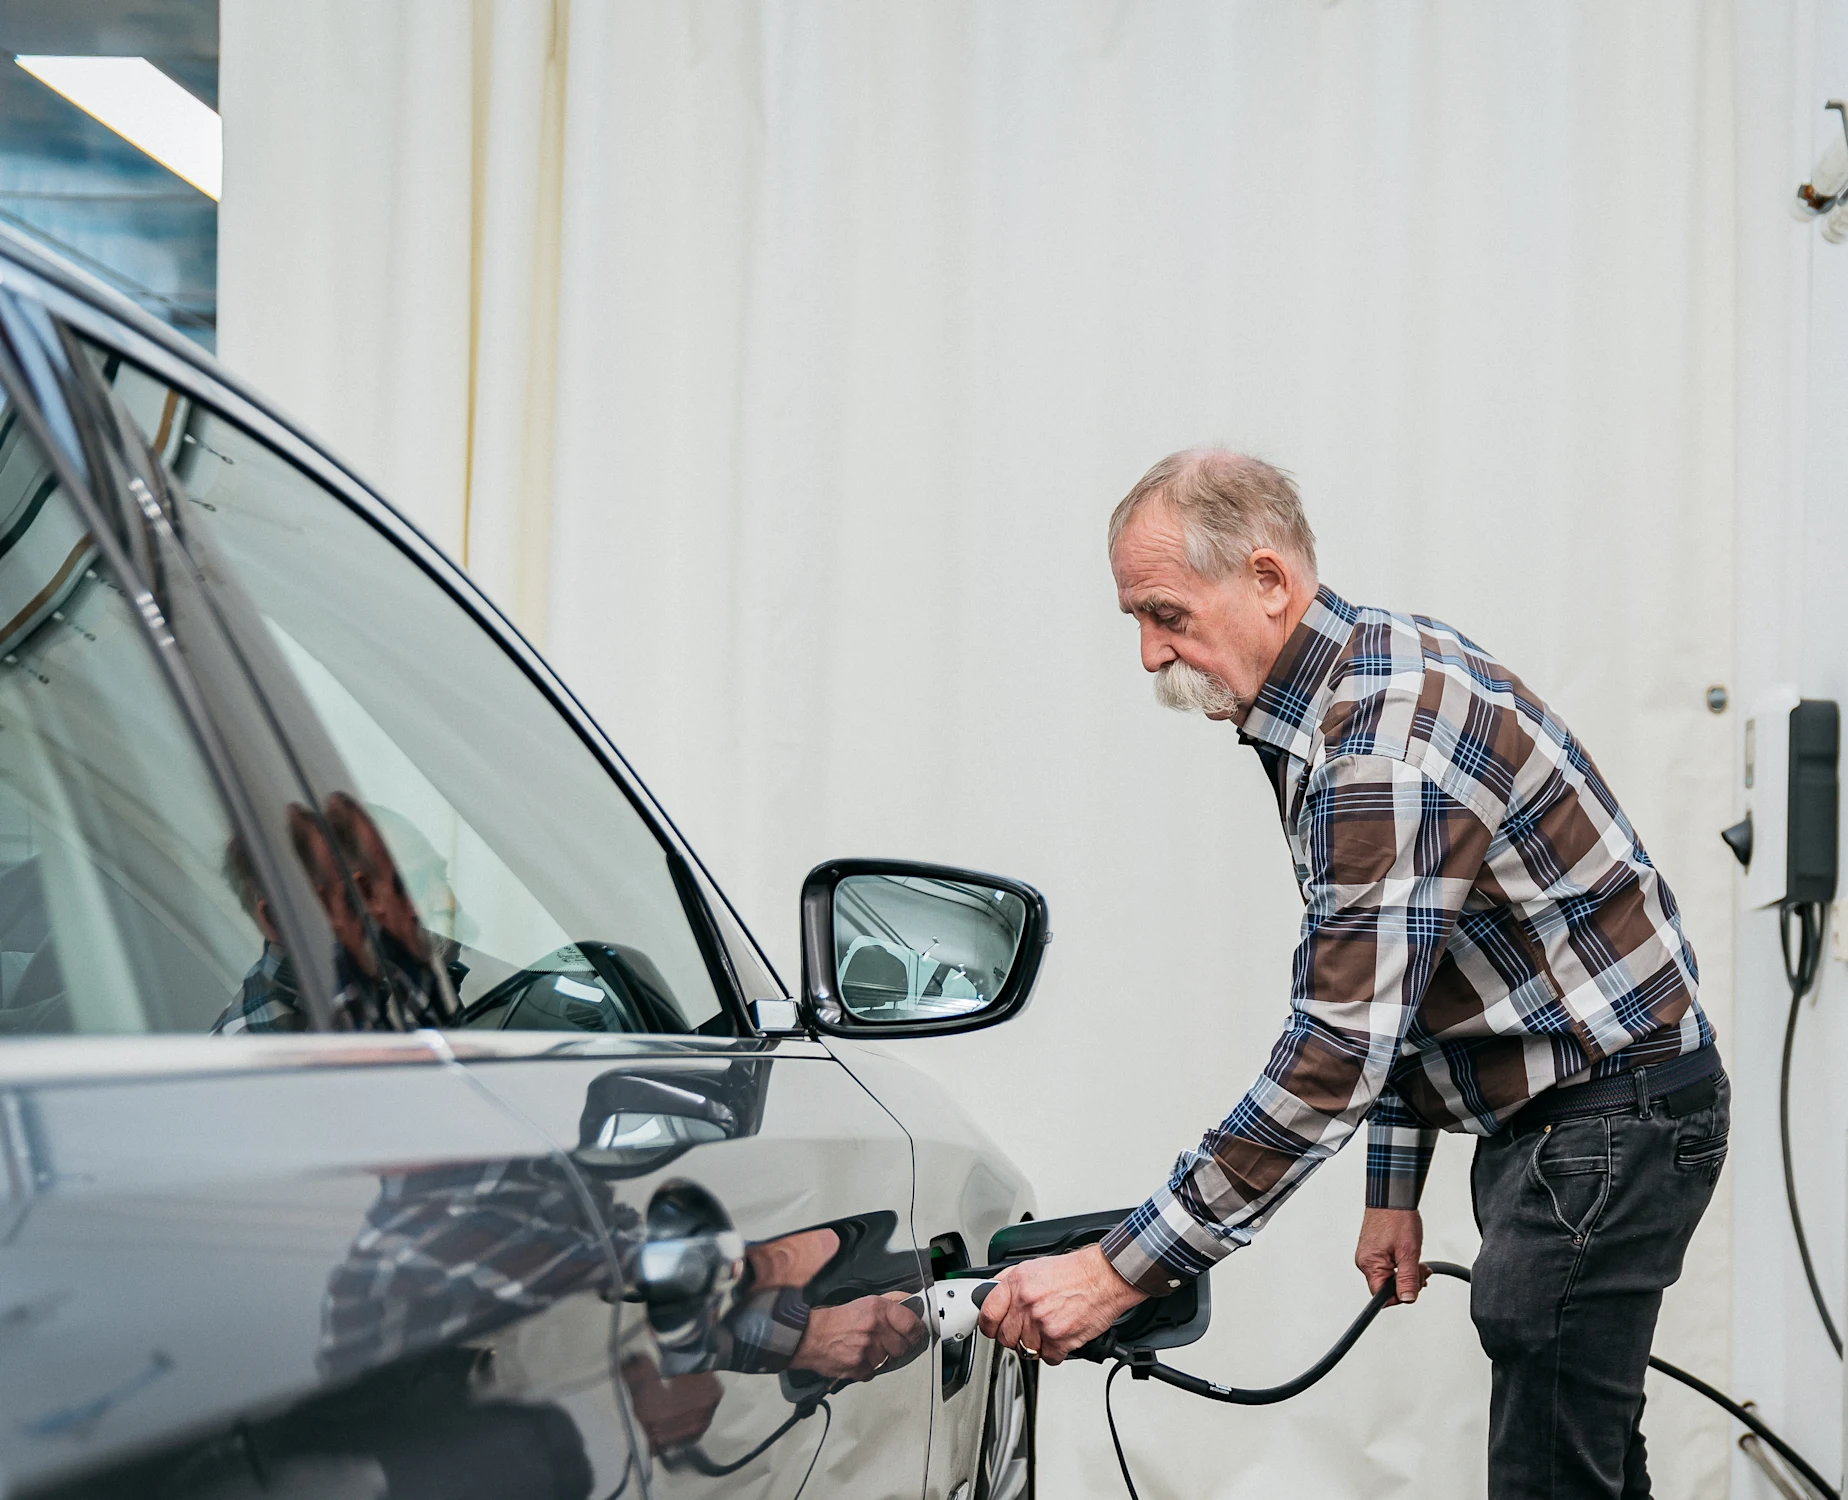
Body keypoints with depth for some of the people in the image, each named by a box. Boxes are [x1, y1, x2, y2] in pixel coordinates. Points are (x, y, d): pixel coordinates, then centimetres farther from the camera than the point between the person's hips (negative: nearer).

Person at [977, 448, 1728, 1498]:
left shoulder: (1381, 744, -27)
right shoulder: (1359, 674, 7)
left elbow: (1337, 1057, -32)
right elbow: (1389, 990, 16)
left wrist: (1122, 1272, -30)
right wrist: (1395, 1188, 14)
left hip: (1612, 1115, -11)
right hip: (1546, 1112, 11)